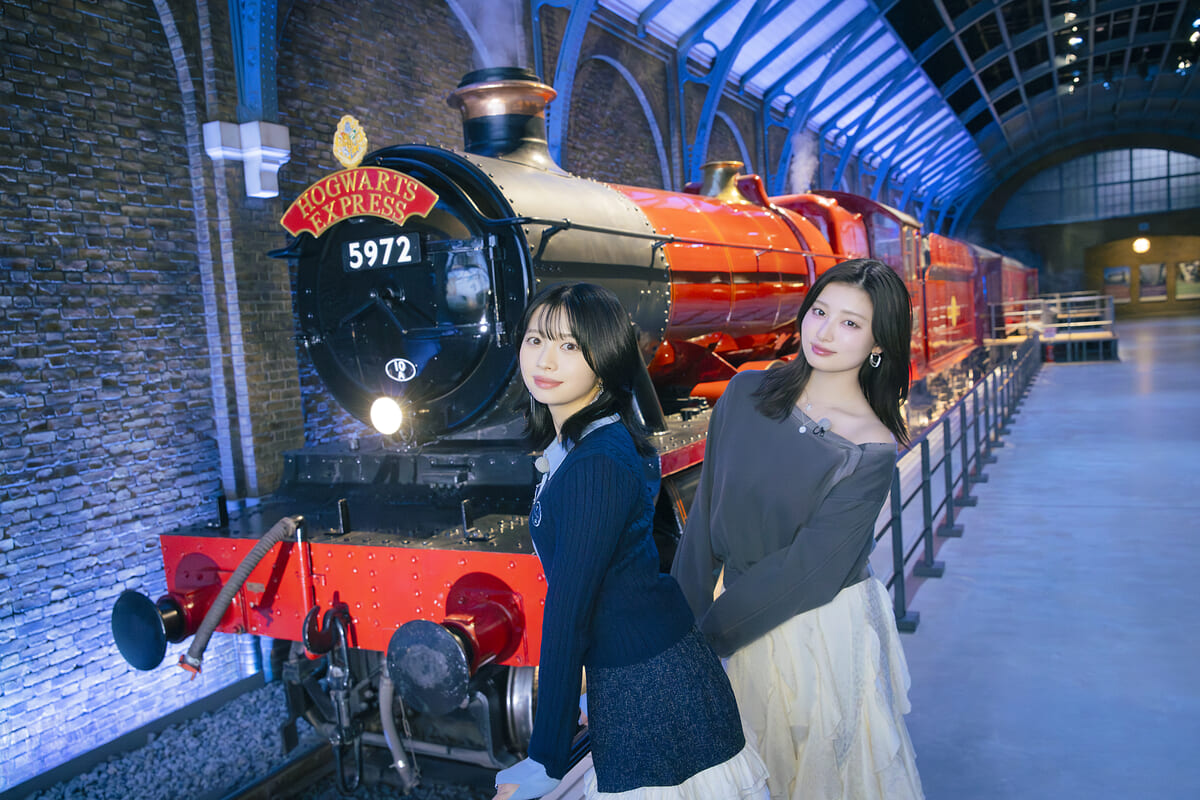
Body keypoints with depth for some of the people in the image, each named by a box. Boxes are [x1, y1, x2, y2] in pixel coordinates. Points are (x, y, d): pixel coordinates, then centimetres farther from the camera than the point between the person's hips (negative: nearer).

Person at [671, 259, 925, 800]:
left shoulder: (871, 451, -17)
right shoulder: (747, 394, -6)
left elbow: (806, 568, -19)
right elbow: (708, 513, -3)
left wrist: (704, 633, -16)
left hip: (823, 630, -4)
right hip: (739, 608, 4)